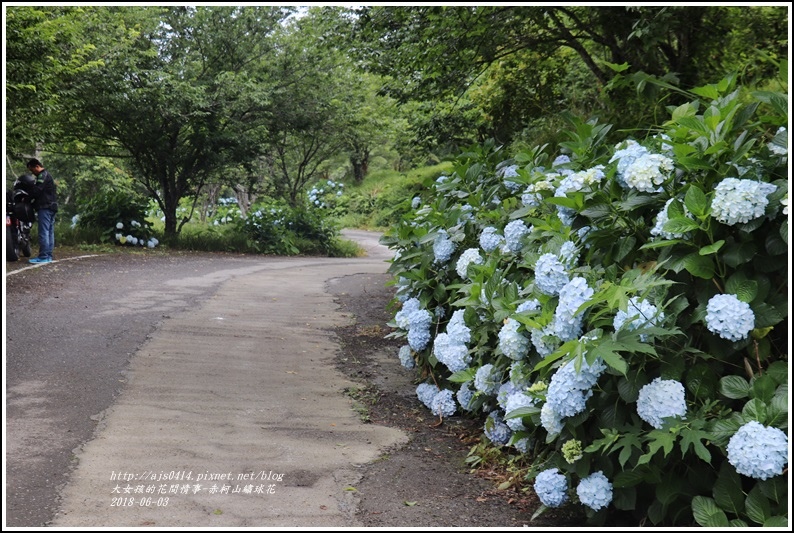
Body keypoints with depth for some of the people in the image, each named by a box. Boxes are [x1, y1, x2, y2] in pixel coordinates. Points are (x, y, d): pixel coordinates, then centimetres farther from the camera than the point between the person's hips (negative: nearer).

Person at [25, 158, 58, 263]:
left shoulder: (42, 175, -7)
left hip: (45, 207, -10)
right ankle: (48, 255, 9)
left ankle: (43, 256, -14)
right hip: (52, 206, 10)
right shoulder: (48, 175, 24)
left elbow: (37, 190, -17)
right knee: (50, 232, 8)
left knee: (43, 232, -12)